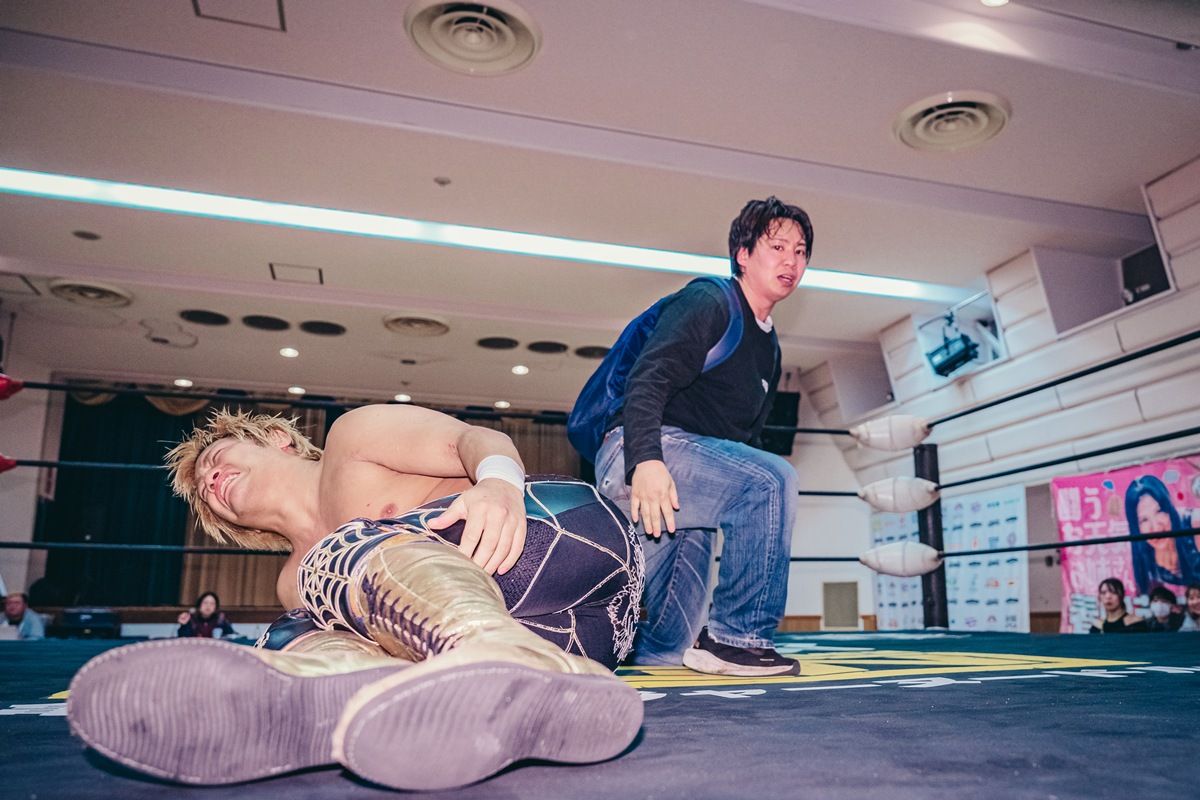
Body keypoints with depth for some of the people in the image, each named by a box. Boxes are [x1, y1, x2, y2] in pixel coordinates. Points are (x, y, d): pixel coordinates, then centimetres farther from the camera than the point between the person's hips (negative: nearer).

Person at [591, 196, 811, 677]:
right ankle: (738, 638, -23)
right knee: (770, 478, -31)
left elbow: (745, 438, 26)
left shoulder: (769, 349, 22)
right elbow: (649, 377, -19)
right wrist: (646, 459, -34)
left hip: (692, 470, 9)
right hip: (636, 456, -9)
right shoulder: (710, 303, -4)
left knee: (663, 650, 6)